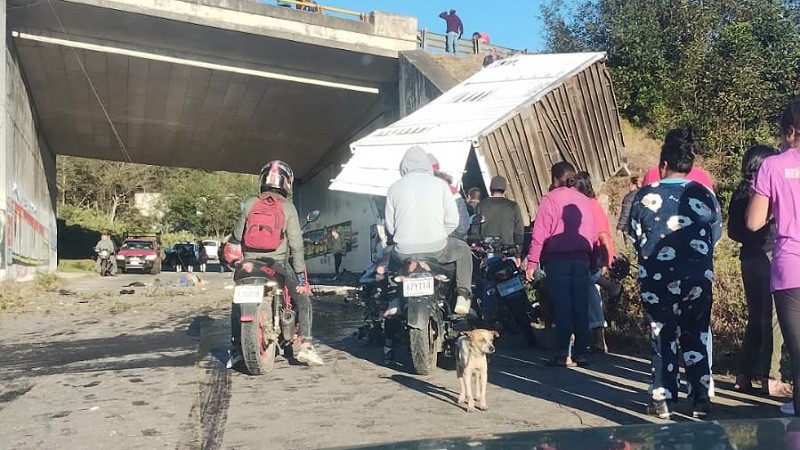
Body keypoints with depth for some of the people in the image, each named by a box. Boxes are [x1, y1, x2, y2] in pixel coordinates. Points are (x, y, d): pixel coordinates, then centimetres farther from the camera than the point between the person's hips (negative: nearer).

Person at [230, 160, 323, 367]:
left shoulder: (250, 204, 3)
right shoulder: (288, 208, -4)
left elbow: (237, 235, 6)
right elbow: (296, 243, -7)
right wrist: (300, 273, -3)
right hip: (278, 264, -2)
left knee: (238, 304, 21)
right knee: (303, 301, 9)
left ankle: (236, 348, 15)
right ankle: (304, 344, -4)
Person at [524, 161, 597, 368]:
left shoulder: (550, 199, -4)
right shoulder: (584, 200, 11)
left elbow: (540, 232, -9)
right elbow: (593, 234, 11)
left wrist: (532, 262, -9)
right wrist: (589, 257, 16)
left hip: (556, 260, -4)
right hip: (581, 260, 4)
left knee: (562, 308, -1)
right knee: (581, 308, 8)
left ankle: (564, 355, 0)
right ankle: (581, 353, 12)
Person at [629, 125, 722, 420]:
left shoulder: (645, 196, -8)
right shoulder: (706, 196, -3)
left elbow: (634, 235, 1)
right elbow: (716, 235, 7)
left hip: (656, 280, -1)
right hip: (698, 279, 1)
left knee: (662, 337, 10)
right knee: (697, 337, 13)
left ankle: (662, 398, 12)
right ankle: (701, 399, 15)